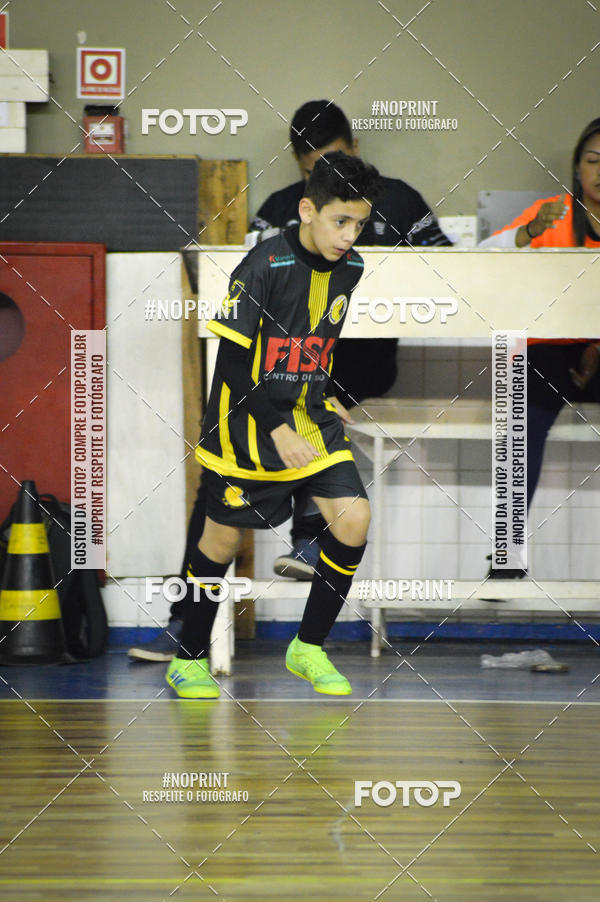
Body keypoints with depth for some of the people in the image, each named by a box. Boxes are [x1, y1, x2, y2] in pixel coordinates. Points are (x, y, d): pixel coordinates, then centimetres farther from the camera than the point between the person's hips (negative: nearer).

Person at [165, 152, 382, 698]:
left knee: (353, 519, -9)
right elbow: (231, 361, -19)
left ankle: (309, 648, 7)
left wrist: (323, 397, 16)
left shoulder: (350, 268, 1)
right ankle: (189, 659, 22)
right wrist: (276, 427, -22)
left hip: (308, 416, 6)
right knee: (224, 537, 4)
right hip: (247, 424, -5)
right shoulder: (265, 265, -20)